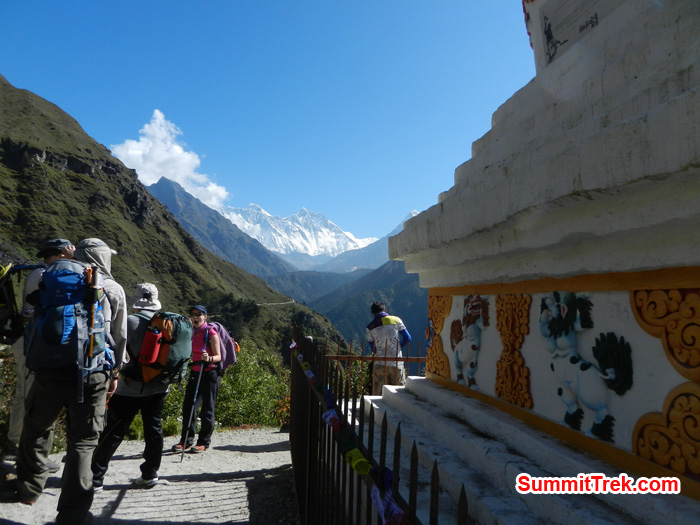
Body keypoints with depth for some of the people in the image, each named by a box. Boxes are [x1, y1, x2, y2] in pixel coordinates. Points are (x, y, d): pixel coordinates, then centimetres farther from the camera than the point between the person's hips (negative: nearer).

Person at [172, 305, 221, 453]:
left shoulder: (211, 333, -10)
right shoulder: (192, 333, 9)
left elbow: (218, 356, -13)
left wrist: (209, 359, -32)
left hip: (210, 374, -6)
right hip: (195, 373, 6)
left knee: (207, 409, 1)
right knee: (188, 406, 3)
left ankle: (204, 442, 12)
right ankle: (186, 440, 15)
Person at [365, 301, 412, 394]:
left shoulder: (369, 328, 4)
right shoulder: (396, 320, 2)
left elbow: (373, 349, 9)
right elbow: (407, 338, 2)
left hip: (380, 364, 1)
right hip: (396, 363, 0)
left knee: (379, 395, 7)